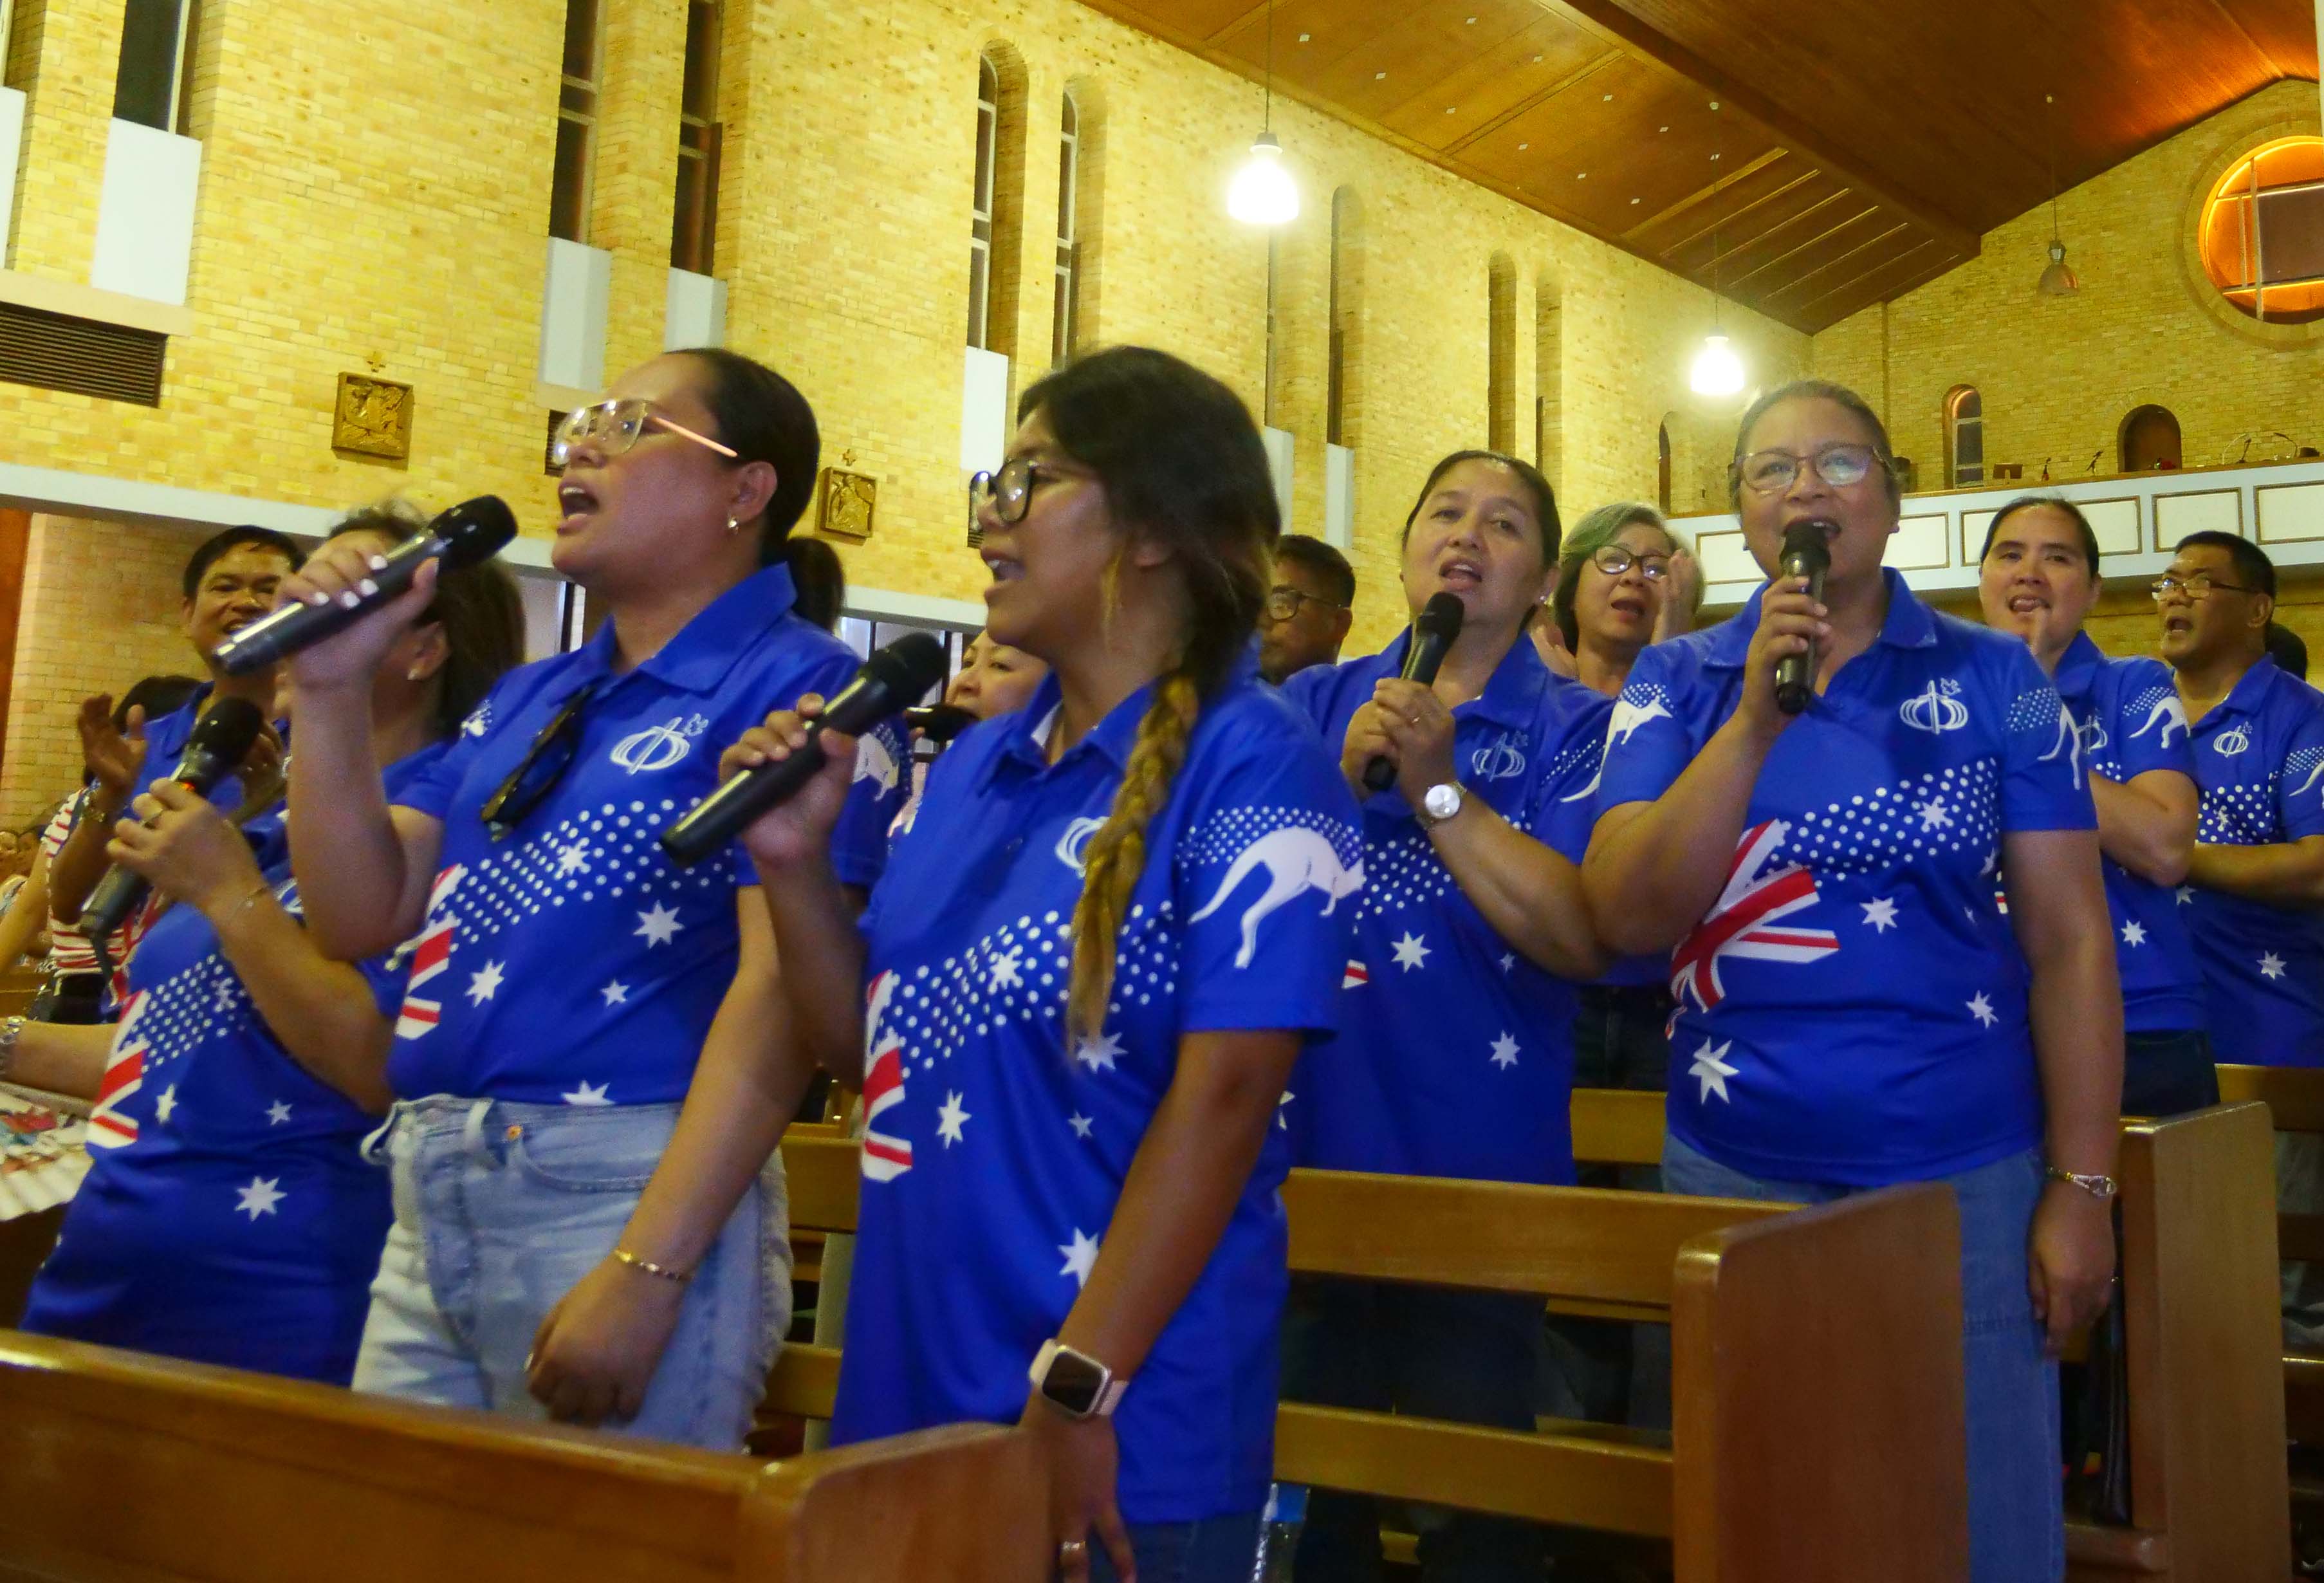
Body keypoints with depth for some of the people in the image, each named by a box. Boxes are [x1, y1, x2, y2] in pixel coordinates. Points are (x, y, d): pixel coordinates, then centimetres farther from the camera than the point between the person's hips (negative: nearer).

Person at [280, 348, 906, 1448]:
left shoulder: (797, 690, -9)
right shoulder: (528, 698, 16)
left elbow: (784, 991, -18)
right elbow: (362, 917, 12)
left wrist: (646, 1270, -22)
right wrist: (332, 689, 2)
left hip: (629, 1194, -7)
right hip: (430, 1198, 8)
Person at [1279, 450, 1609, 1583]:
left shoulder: (1573, 727, 1)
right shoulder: (1312, 706, 8)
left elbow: (1580, 937, -14)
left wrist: (1438, 785, -19)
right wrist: (1345, 777, -16)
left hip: (1481, 1161, -2)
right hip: (1308, 1149, 3)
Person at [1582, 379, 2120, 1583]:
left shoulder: (1994, 679, -1)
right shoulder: (1677, 686, 1)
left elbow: (2069, 941, -3)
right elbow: (1628, 920, -11)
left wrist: (2081, 1187, -7)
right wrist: (1756, 720, -20)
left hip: (1966, 1180, -1)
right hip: (1730, 1177, 1)